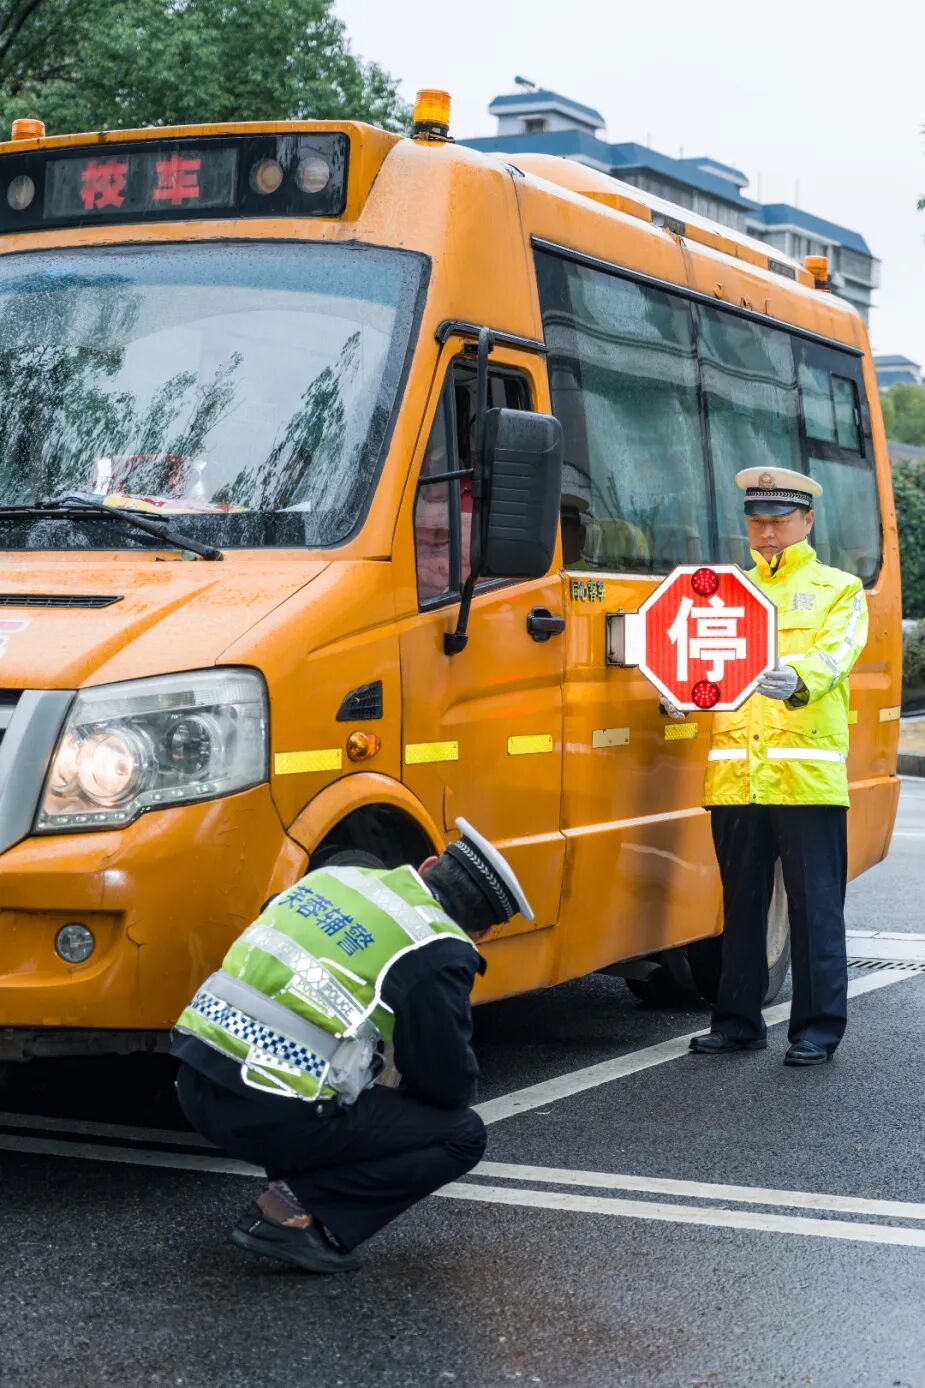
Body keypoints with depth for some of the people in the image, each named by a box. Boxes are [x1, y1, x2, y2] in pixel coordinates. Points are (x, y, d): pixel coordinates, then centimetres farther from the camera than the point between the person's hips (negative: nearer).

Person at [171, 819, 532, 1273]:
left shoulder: (337, 876, 13)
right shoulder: (438, 951, -7)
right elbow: (451, 1086, 0)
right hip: (273, 1117, -8)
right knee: (462, 1135, 7)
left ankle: (295, 1186, 14)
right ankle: (298, 1211, -4)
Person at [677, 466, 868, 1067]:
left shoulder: (839, 590, 8)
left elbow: (834, 656, -10)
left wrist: (797, 679, -32)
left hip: (809, 774, -4)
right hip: (736, 774, 4)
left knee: (815, 905, -2)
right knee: (741, 903, 10)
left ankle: (819, 1027, 5)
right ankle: (739, 1021, 19)